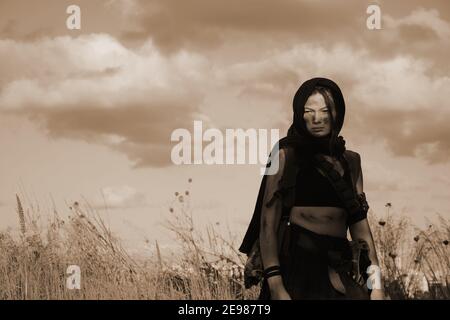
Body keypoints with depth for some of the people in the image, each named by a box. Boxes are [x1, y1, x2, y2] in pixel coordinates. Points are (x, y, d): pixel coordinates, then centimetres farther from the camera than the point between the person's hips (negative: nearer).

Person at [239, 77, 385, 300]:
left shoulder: (350, 161, 12)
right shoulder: (287, 154, -2)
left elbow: (360, 225, 13)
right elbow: (268, 223, -9)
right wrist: (275, 286, -19)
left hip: (337, 271, 4)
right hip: (297, 267, -4)